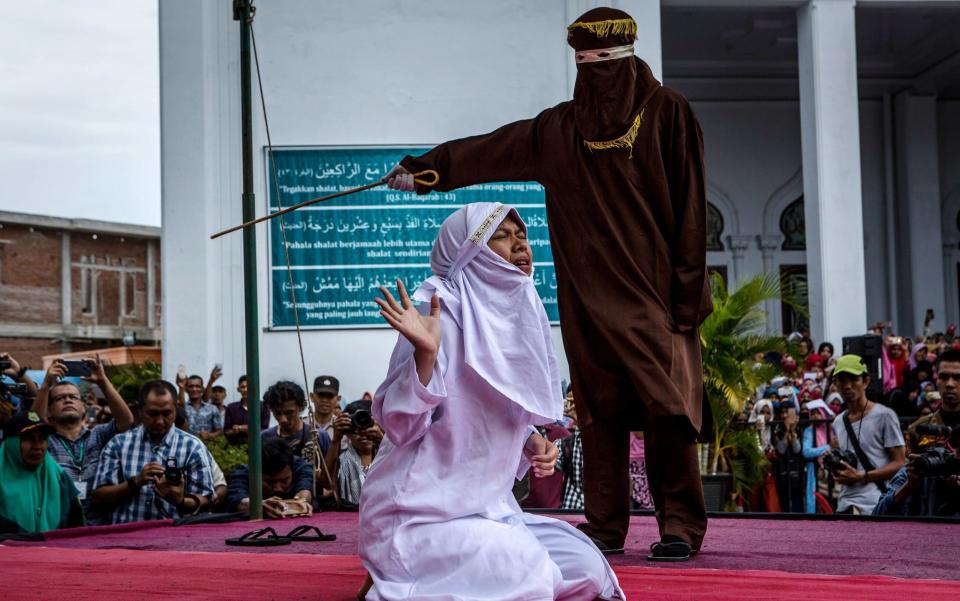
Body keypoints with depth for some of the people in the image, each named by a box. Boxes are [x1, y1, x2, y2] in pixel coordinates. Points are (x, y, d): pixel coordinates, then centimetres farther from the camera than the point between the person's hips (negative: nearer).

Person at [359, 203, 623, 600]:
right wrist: (424, 355, -35)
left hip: (486, 505, 9)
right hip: (421, 511, -9)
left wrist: (532, 444, 0)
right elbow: (399, 426, -20)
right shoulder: (439, 313, -15)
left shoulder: (516, 318, 8)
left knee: (583, 566, 3)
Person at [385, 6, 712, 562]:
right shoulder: (558, 129, 12)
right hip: (589, 299, 4)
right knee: (601, 411, 5)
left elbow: (689, 209, -5)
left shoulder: (666, 113, -1)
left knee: (667, 406, -10)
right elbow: (487, 151, 19)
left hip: (654, 291, -4)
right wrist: (421, 170, 19)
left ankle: (680, 527, -4)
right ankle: (605, 526, 11)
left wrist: (687, 294, -10)